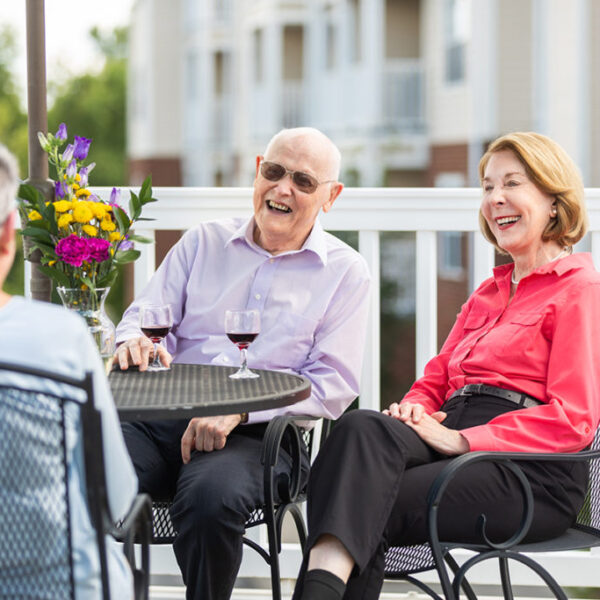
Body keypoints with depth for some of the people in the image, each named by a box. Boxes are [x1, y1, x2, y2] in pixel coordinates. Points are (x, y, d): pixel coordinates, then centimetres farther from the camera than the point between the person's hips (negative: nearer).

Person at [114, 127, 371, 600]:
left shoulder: (346, 272, 7)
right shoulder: (204, 242, 18)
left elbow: (332, 385, -2)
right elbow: (146, 316, 13)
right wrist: (134, 342, -14)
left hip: (257, 433, -2)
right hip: (164, 415, 3)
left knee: (211, 495, -36)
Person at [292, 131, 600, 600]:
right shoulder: (488, 293, 29)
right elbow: (438, 376, 27)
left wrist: (462, 439, -16)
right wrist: (414, 408, 1)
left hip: (533, 474, -6)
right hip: (457, 441, 6)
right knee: (361, 427, -28)